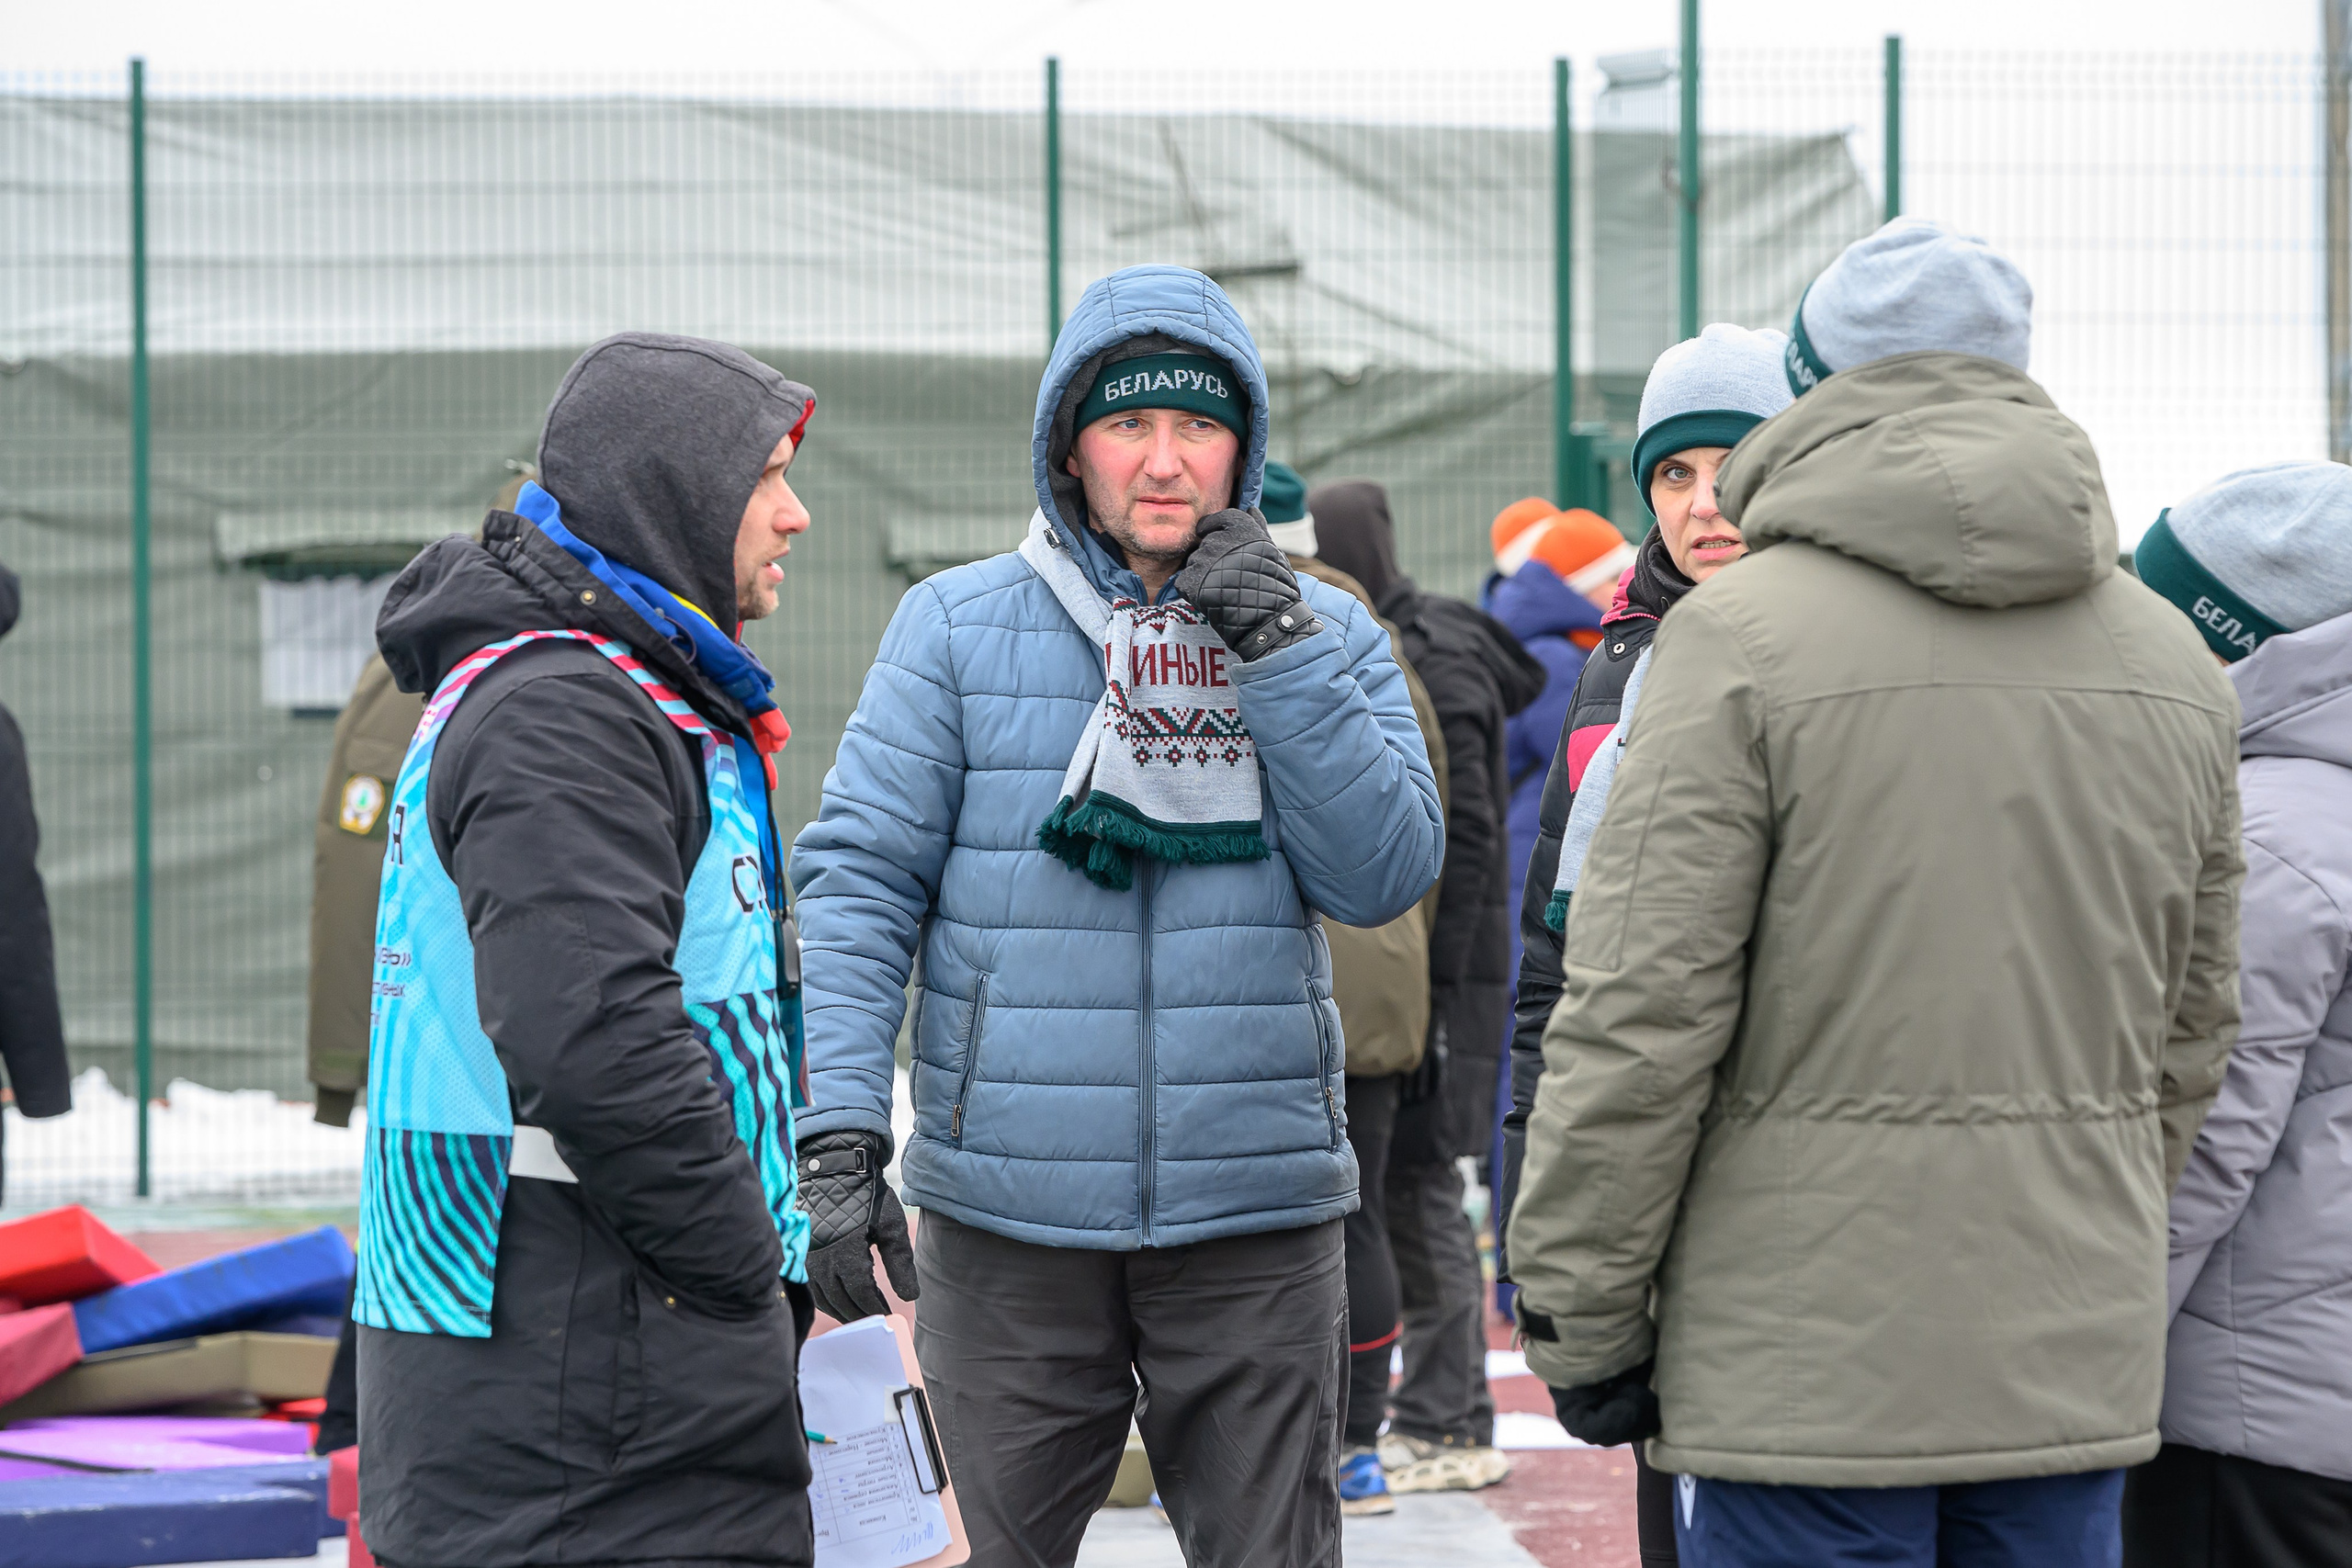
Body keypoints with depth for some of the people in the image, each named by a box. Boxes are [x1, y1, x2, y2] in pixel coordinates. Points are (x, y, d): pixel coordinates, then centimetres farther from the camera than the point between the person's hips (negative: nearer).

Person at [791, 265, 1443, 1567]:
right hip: (1009, 1216, -1)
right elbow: (859, 880, -3)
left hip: (1255, 1214, 1)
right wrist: (841, 1127, -14)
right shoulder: (956, 627, 2)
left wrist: (1278, 649, -10)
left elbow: (1384, 877, -3)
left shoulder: (1327, 633, 8)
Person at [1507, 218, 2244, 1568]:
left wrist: (1580, 1317, -4)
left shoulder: (1743, 633, -10)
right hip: (2078, 1361, 5)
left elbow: (1642, 1013, -12)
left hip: (1809, 1364, -5)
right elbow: (2191, 1029, 16)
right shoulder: (2175, 663, 9)